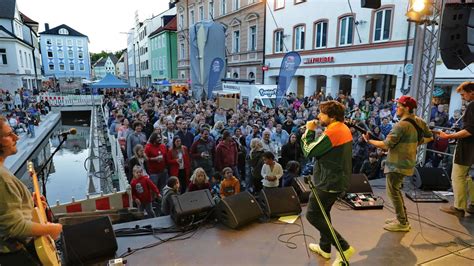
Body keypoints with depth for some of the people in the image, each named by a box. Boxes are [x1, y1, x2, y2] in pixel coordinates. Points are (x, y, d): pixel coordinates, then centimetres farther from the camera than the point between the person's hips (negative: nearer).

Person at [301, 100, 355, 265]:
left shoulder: (331, 132, -24)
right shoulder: (344, 128, 7)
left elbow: (308, 152, -18)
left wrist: (309, 131, -10)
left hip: (329, 182, -10)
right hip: (338, 179, 10)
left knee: (312, 215, 2)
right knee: (323, 212, 22)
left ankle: (344, 247, 3)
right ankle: (325, 248, 35)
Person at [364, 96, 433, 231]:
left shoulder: (401, 125, -22)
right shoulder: (419, 121, 5)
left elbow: (386, 145, -22)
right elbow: (429, 137, 17)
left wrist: (368, 140, -10)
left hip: (397, 164, -9)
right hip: (408, 162, 9)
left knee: (393, 192, 2)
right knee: (396, 189, 21)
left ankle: (402, 223, 10)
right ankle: (402, 217, 29)